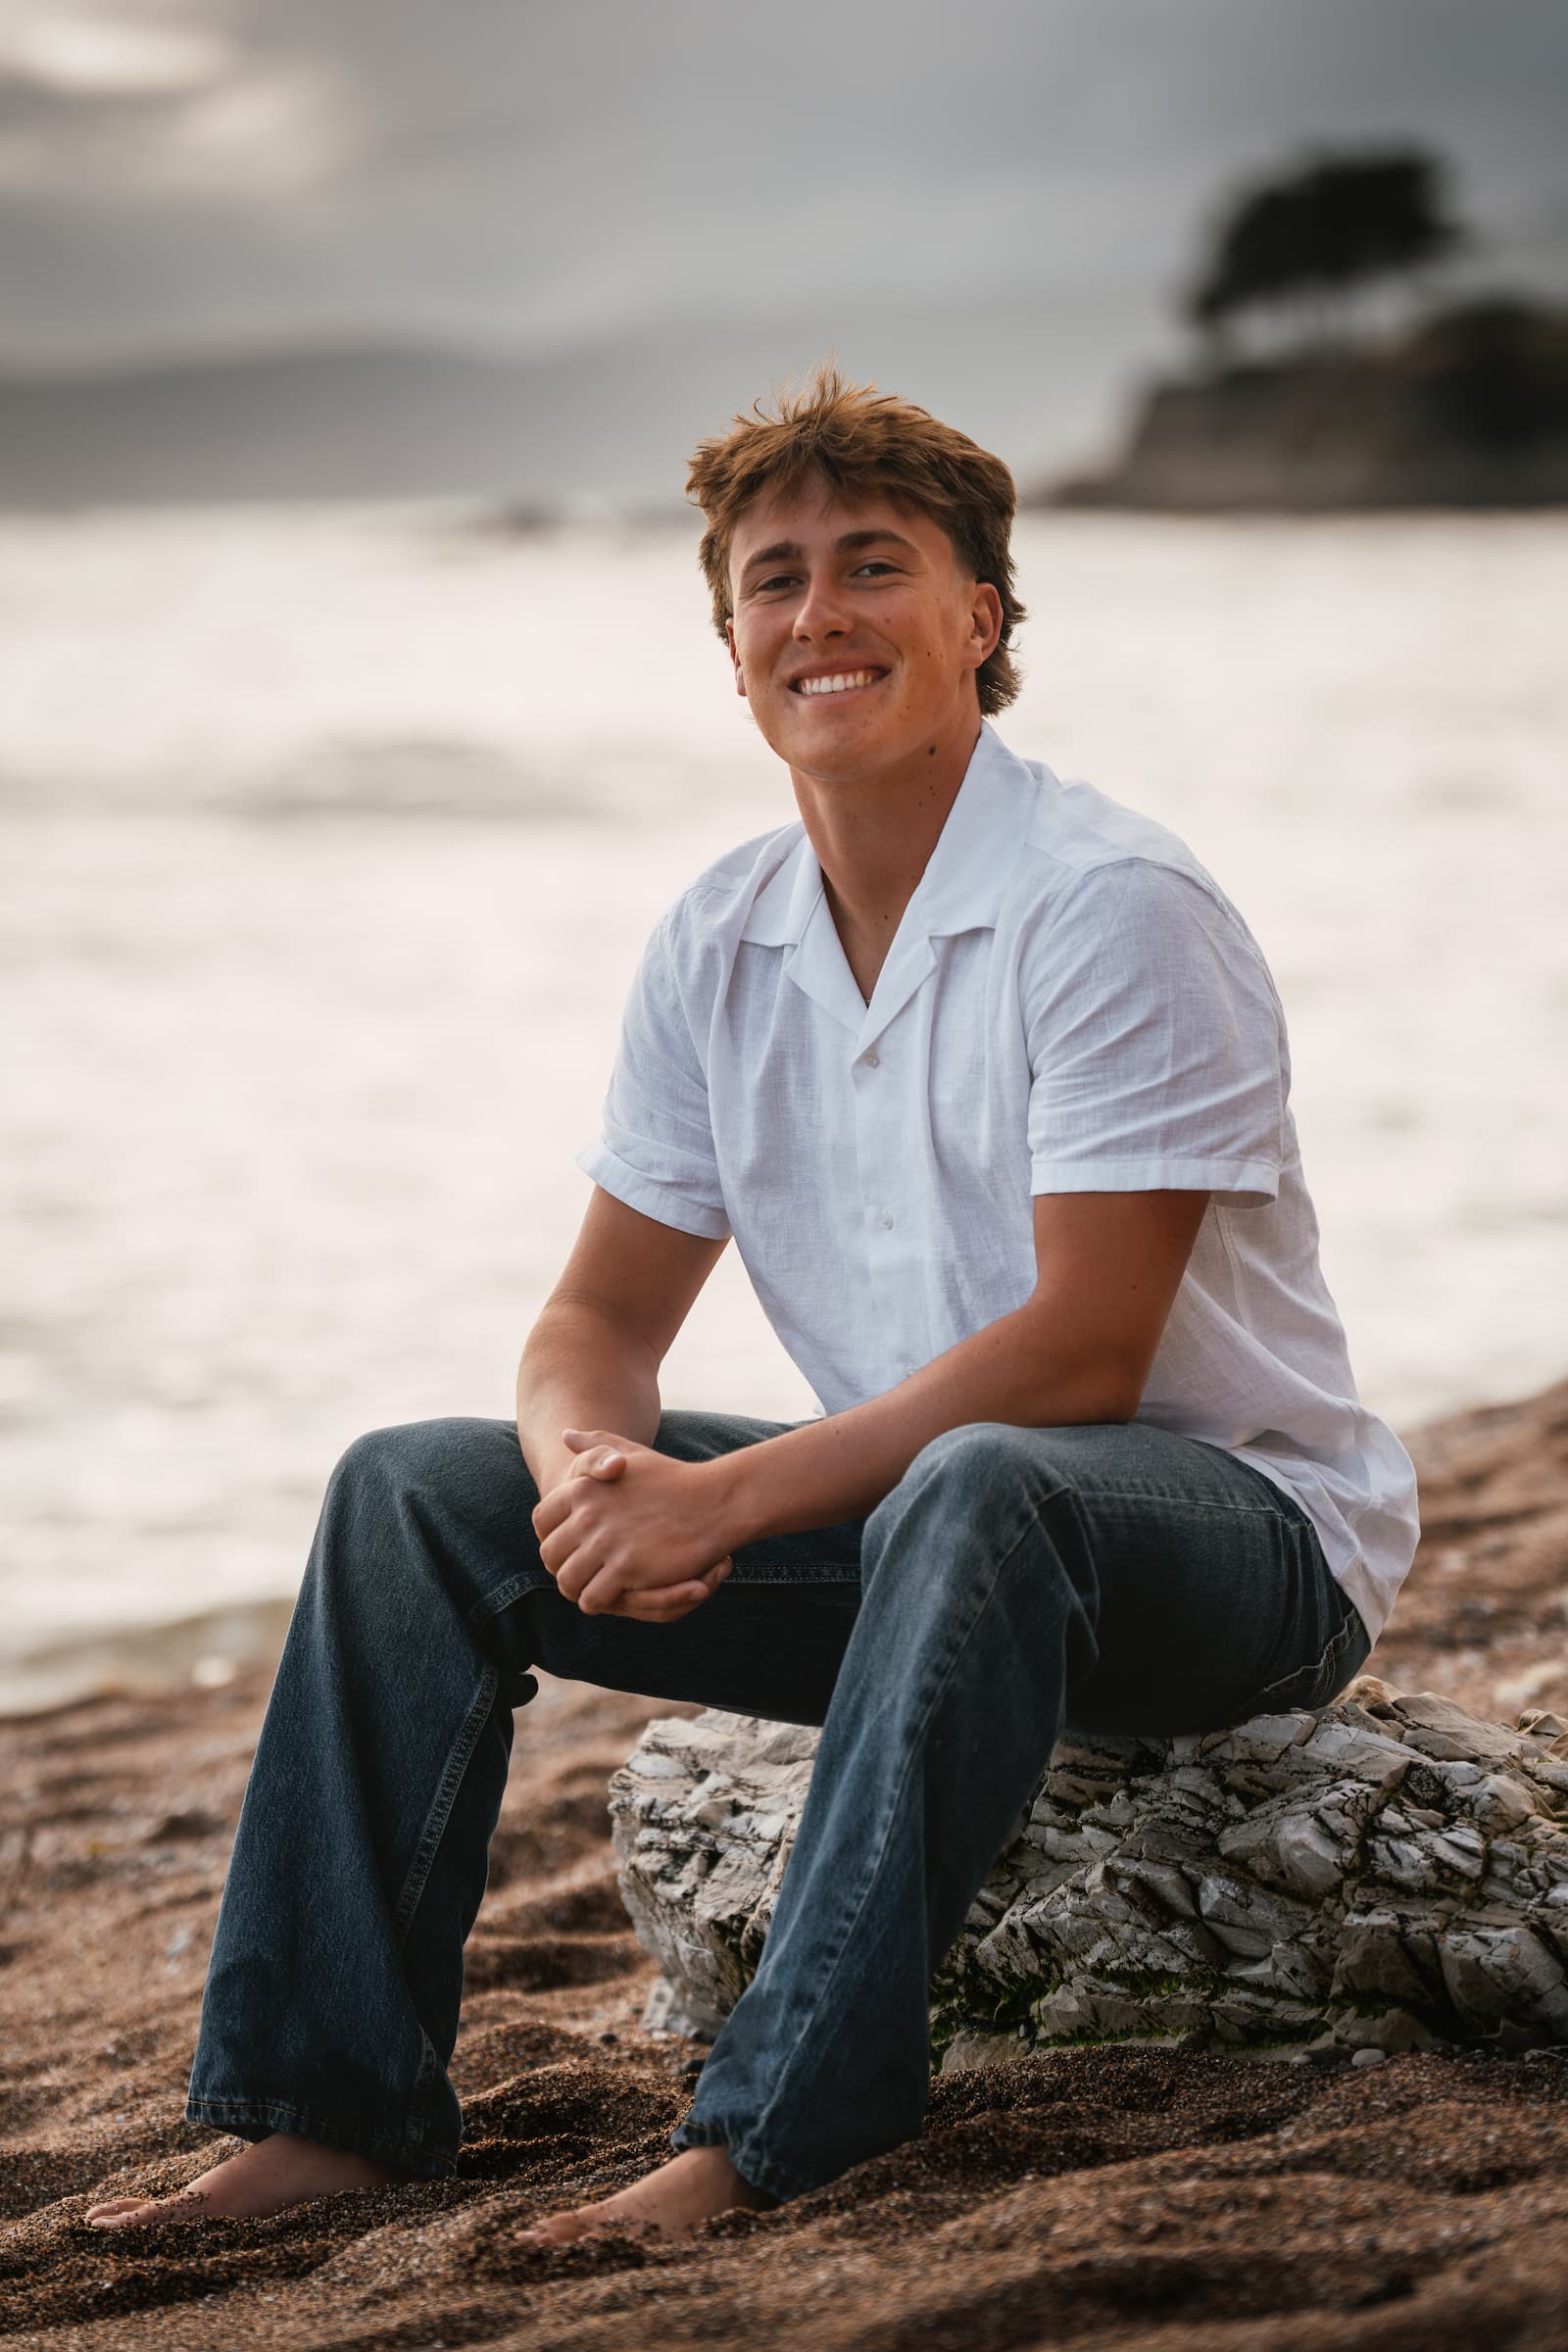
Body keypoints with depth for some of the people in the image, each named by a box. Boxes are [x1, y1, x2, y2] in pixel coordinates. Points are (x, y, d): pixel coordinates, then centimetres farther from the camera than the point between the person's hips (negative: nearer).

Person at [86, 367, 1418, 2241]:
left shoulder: (1114, 908, -18)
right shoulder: (720, 947, 4)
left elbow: (1084, 1350, -23)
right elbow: (604, 1316, 7)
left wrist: (723, 1499, -26)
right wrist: (589, 1464, -18)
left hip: (1237, 1517, -7)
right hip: (908, 1525, 7)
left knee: (975, 1491, -41)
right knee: (412, 1490, -3)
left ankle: (774, 2137, -40)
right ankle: (331, 2105, -3)